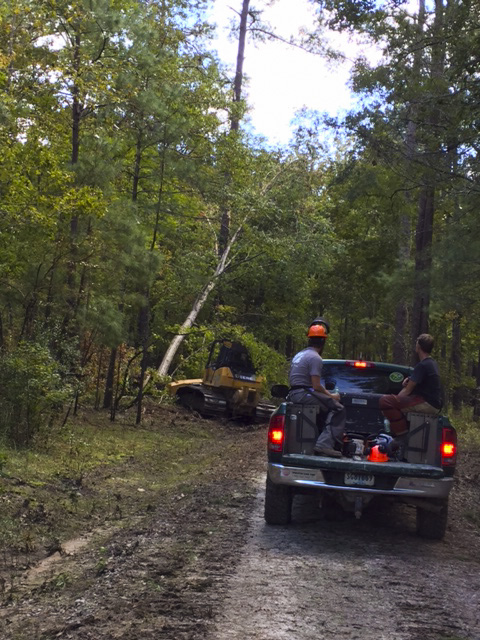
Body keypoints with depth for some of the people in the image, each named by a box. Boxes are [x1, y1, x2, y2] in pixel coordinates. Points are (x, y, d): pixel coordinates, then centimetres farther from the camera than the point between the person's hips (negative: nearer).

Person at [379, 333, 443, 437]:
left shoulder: (422, 365, -16)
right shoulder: (432, 363, 16)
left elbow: (408, 390, -12)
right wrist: (409, 380, 9)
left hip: (428, 404, -11)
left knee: (384, 401, -24)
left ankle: (402, 433, -18)